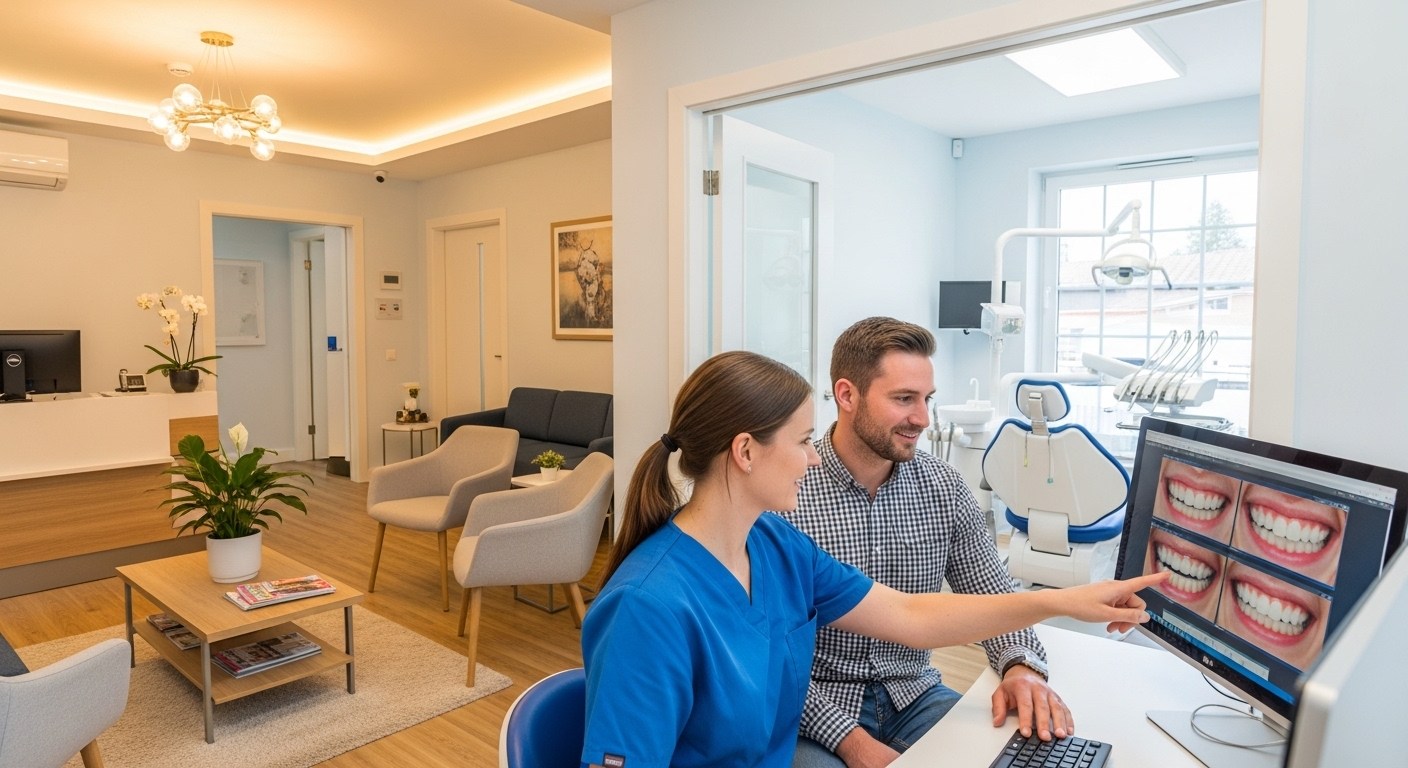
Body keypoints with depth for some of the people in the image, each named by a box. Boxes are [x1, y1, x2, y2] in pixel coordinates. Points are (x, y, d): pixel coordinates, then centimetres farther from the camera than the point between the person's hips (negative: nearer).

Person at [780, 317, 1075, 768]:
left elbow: (994, 598, 4)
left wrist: (1022, 666, -17)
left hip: (913, 698, 5)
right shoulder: (784, 493, -18)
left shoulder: (945, 489, -2)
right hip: (812, 711, -4)